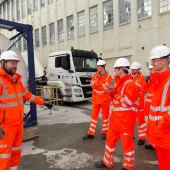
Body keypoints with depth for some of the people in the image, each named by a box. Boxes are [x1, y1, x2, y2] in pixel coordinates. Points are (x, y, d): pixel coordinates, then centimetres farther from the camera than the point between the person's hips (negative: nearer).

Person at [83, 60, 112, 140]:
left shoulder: (108, 77, -7)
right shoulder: (95, 75, 5)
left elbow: (105, 88, -18)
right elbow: (92, 85, -9)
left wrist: (97, 84, -12)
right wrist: (102, 84, -19)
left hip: (105, 99, -3)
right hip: (96, 99, 3)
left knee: (105, 116, 9)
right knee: (94, 115, 7)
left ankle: (104, 132, 25)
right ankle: (91, 133, 15)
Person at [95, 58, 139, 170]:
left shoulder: (130, 84, -17)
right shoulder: (119, 82, 13)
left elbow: (127, 102, -23)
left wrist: (115, 95, -17)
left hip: (126, 118, -9)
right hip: (116, 117, 9)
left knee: (127, 143, 6)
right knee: (110, 139, 17)